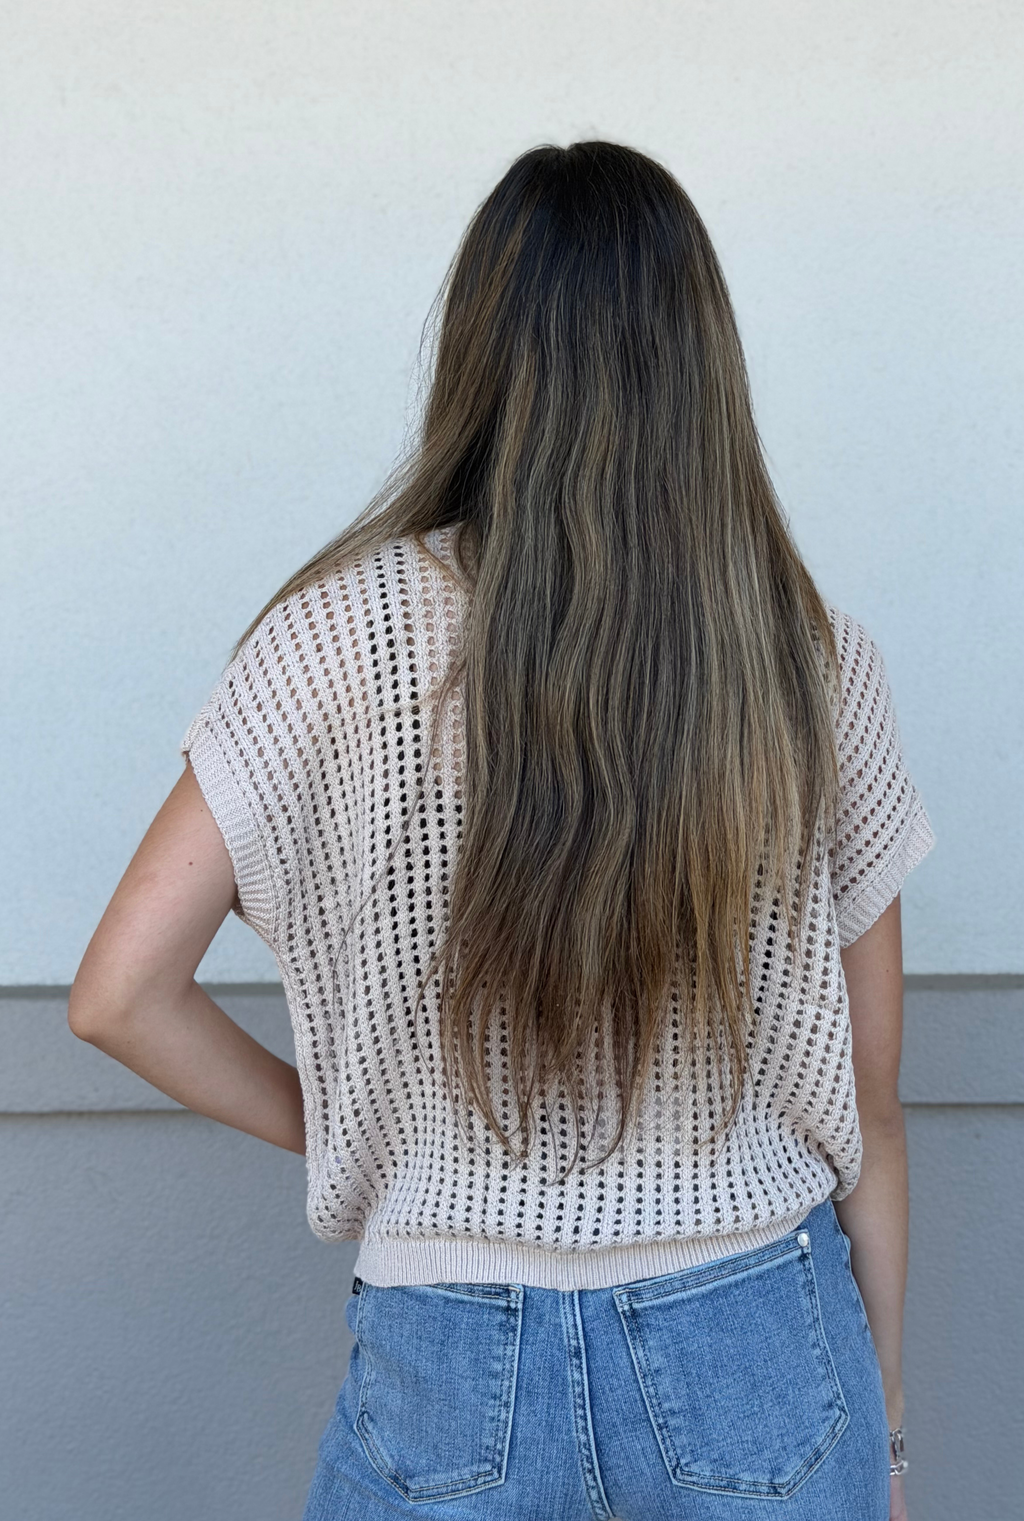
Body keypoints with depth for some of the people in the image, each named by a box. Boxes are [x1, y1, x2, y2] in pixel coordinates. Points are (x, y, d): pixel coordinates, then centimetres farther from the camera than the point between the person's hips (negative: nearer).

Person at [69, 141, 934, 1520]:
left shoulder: (344, 634, -15)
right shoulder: (816, 658, -9)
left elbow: (120, 996, -13)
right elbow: (868, 1106, -2)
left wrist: (326, 1125, 5)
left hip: (458, 1366, -1)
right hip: (763, 1352, 2)